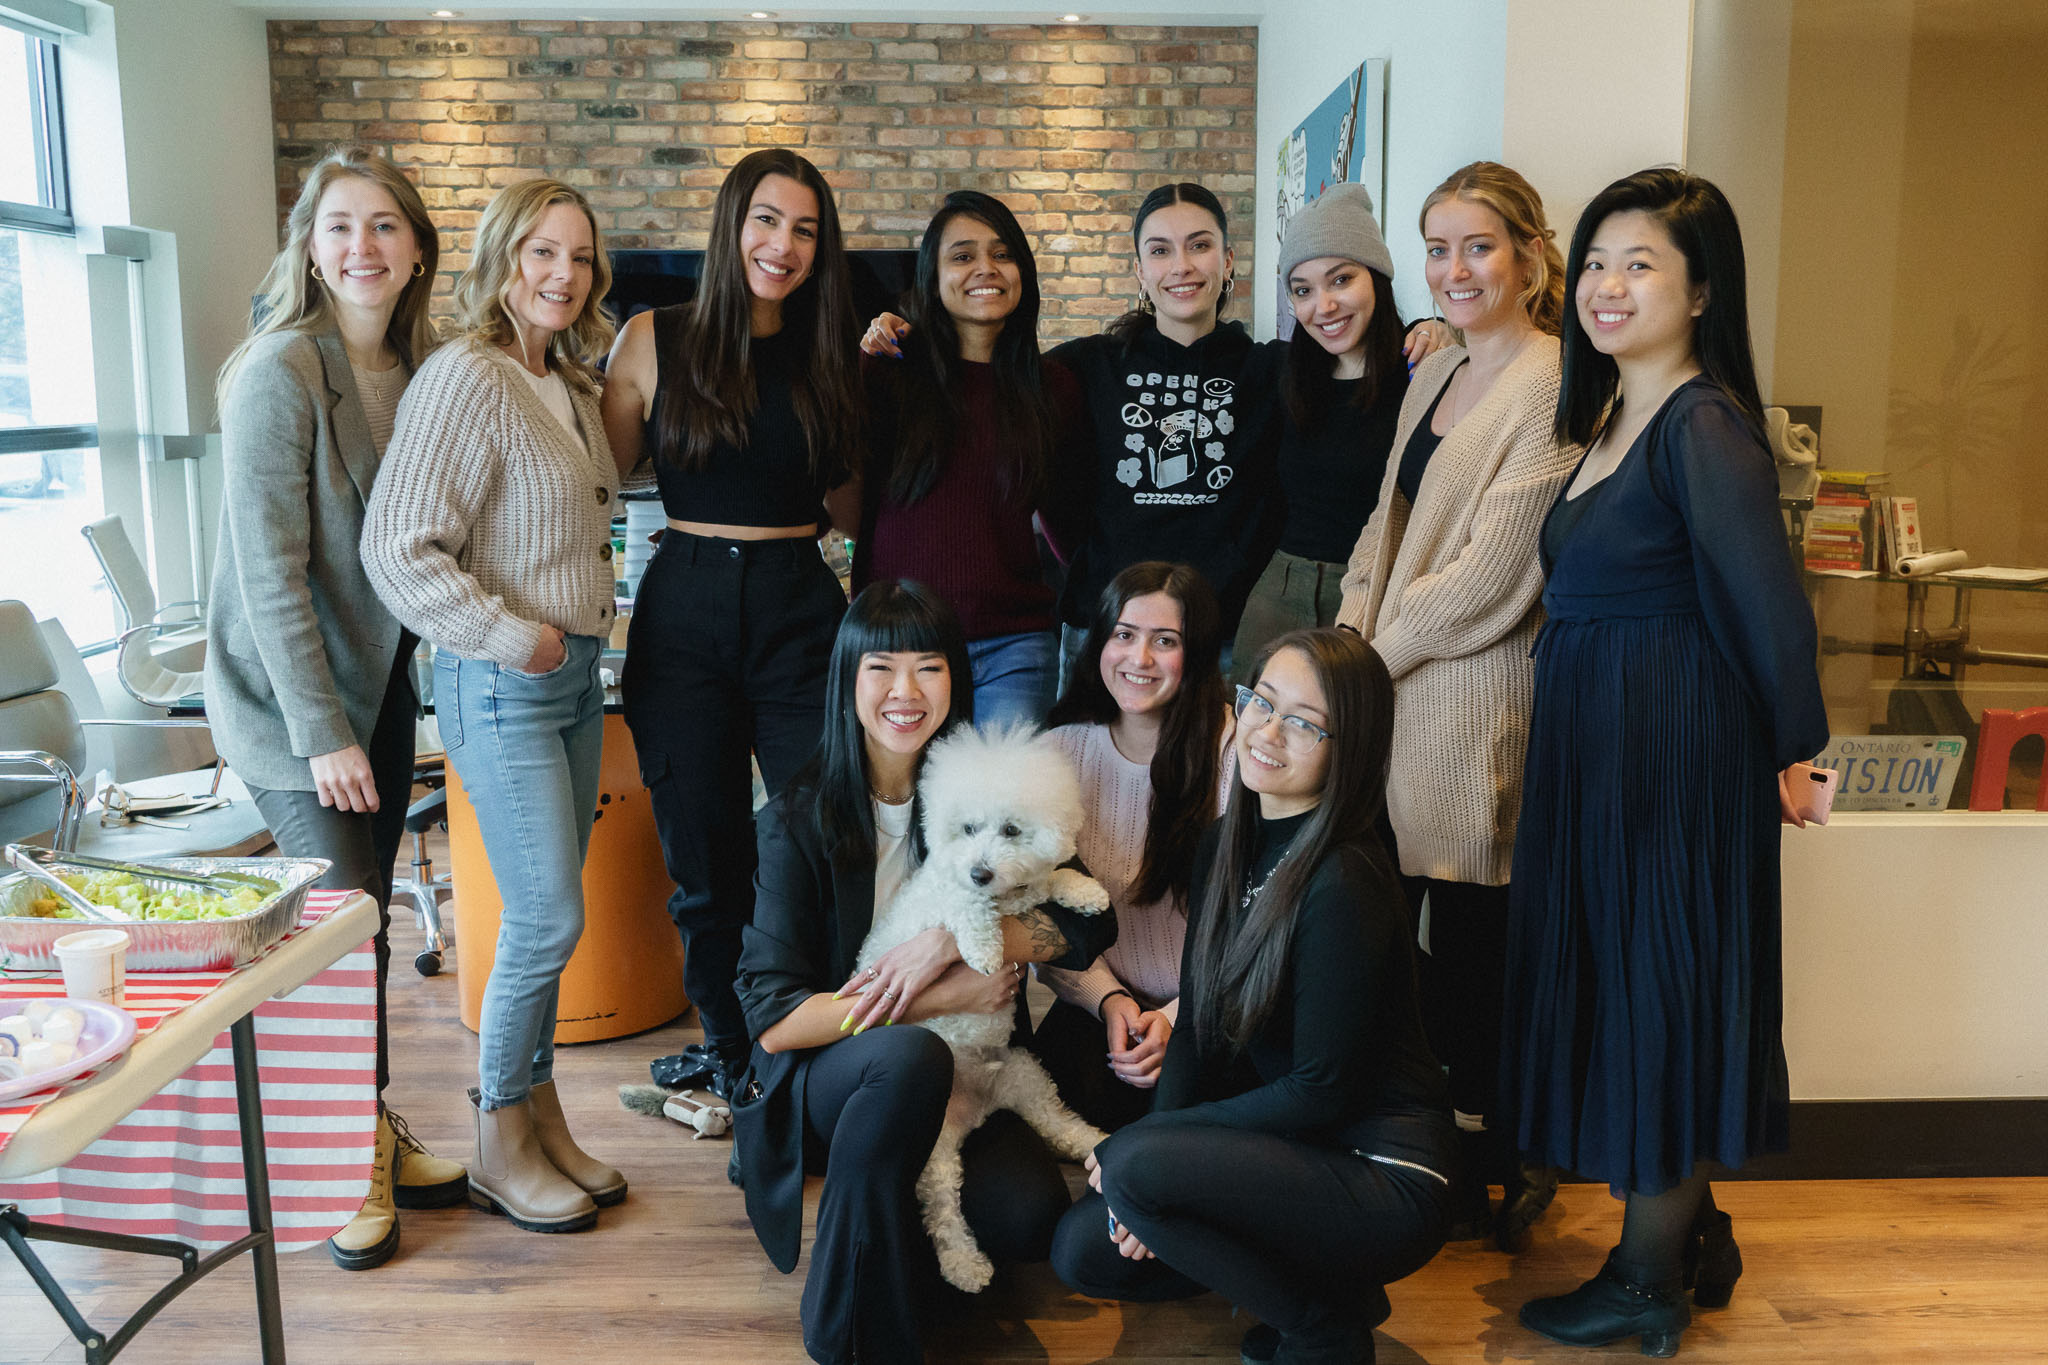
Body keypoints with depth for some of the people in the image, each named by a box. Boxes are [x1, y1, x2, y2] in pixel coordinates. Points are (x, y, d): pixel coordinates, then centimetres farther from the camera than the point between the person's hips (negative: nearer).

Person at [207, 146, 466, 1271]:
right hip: (289, 693, -6)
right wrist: (321, 732, -18)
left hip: (379, 682, 6)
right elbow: (271, 567, -18)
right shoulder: (280, 369, -16)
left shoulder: (413, 370, 7)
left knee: (359, 917, 12)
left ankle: (369, 1140, 27)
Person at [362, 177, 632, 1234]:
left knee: (545, 918, 13)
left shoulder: (572, 386, 13)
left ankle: (540, 1118, 26)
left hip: (575, 674, 8)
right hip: (503, 685, -8)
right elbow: (398, 548, -18)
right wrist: (512, 637, -18)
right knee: (549, 919, -5)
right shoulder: (464, 378, -13)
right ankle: (499, 1147, 13)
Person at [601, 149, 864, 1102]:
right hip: (684, 609, -1)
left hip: (800, 605, 1)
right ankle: (728, 1047, 29)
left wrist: (873, 370, 7)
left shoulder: (826, 354, 8)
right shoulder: (656, 342, 1)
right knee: (705, 853, 9)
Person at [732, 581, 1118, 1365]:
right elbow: (772, 1019, -15)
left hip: (965, 1081, 2)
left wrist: (951, 940, -23)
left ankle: (895, 1222, 8)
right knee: (910, 1055, -36)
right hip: (824, 1077, -2)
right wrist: (942, 998, -20)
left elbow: (1089, 927, -10)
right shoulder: (800, 820, -10)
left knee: (1031, 1217, -26)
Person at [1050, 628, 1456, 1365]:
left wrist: (1137, 1149, -16)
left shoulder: (1343, 885, -23)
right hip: (1282, 1141, 8)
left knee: (1139, 1164, -26)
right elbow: (1196, 1023, 5)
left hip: (1384, 1175, -8)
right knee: (1082, 1249, -2)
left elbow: (1321, 1090, -20)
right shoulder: (1224, 845, 2)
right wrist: (1147, 1192, -8)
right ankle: (1312, 1275, 15)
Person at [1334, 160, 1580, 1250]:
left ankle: (1493, 1170, 22)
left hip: (1475, 699, -7)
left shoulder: (1554, 387, -11)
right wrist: (1350, 636, 3)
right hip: (1392, 689, 8)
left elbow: (1492, 570, -16)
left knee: (1469, 940, 3)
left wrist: (1379, 649, -7)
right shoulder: (1434, 373, 15)